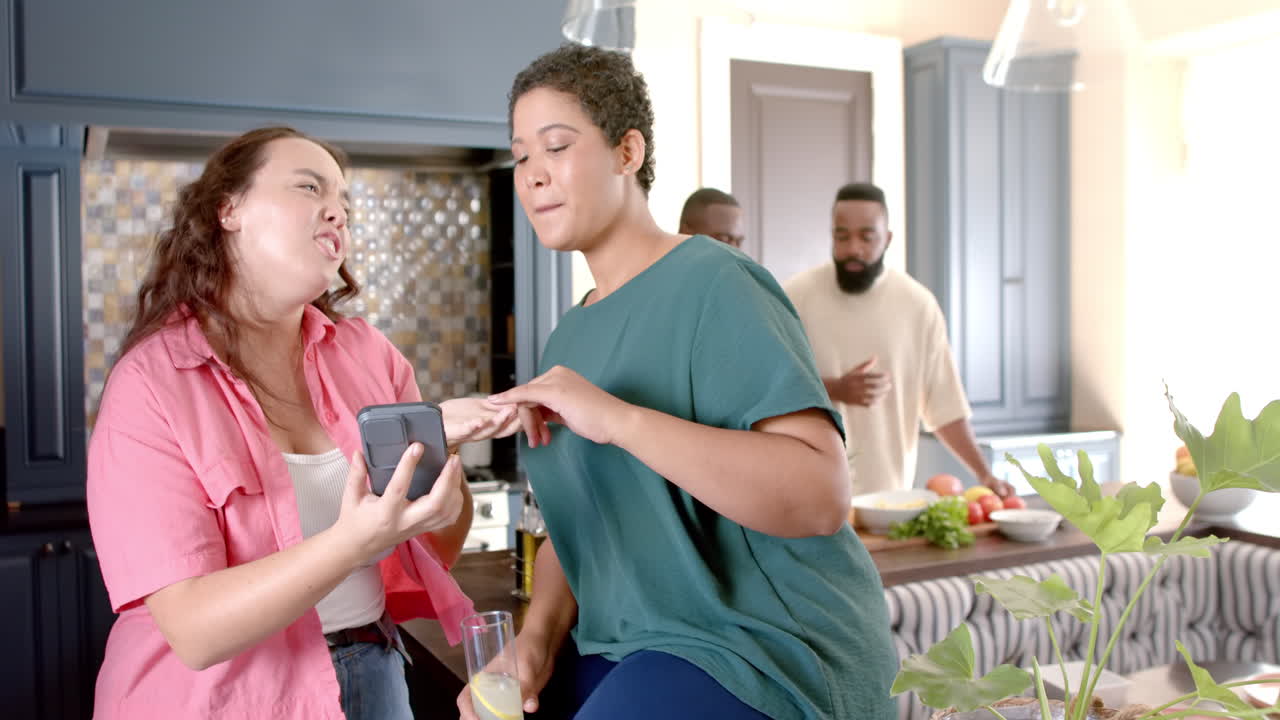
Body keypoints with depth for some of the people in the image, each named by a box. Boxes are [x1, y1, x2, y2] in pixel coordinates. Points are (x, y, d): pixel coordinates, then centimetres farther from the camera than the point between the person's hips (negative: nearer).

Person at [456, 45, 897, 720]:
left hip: (764, 645, -7)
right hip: (628, 649, 7)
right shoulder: (568, 336, 10)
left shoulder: (714, 285, -14)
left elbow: (822, 494, -24)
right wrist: (537, 637, -5)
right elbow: (575, 523, 13)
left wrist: (618, 419, -30)